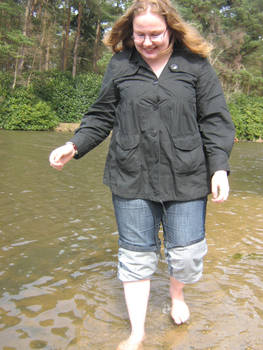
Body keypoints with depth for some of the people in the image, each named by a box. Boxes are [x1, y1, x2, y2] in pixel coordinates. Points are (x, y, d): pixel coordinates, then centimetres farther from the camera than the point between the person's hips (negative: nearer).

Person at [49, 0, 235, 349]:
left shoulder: (195, 64, 3)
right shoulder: (120, 64, 6)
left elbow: (214, 120, 2)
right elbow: (102, 116, 11)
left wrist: (219, 167, -7)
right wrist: (75, 145, -1)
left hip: (185, 177, 0)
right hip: (132, 178, 1)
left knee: (187, 253, 5)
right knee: (136, 254, 7)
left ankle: (177, 294, 42)